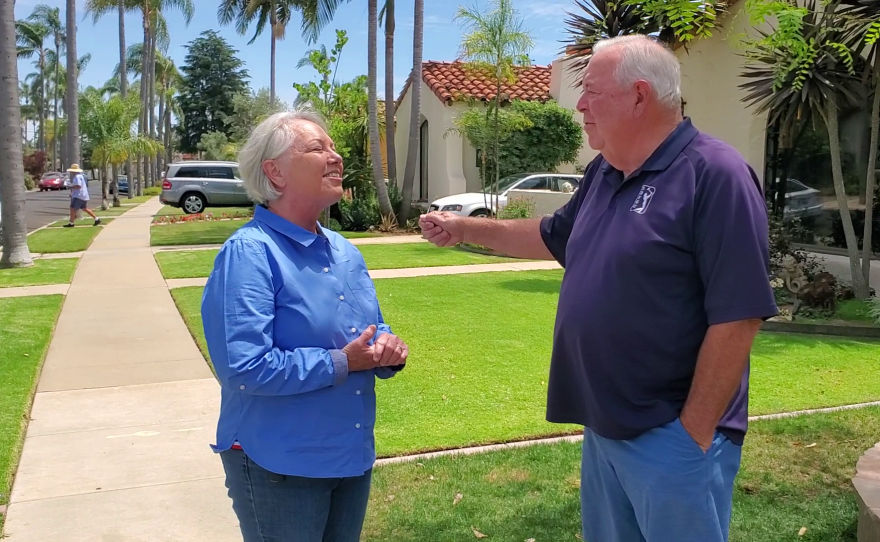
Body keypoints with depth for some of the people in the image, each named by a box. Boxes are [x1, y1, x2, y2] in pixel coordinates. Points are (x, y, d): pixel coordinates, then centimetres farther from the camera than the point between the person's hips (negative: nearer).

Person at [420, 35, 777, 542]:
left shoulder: (715, 175, -19)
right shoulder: (604, 173, 8)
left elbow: (736, 318, -22)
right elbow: (554, 237, 26)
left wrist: (694, 434, -19)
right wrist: (466, 228, 21)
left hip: (673, 436, -8)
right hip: (603, 426, 8)